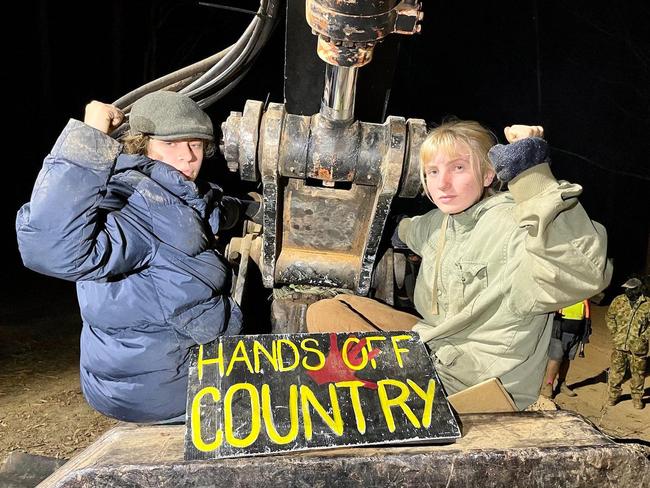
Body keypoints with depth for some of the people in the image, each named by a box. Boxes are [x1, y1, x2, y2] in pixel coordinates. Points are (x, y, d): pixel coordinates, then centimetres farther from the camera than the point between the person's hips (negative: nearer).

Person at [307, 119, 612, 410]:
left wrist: (532, 175, -47)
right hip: (434, 352, 9)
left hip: (476, 384, -8)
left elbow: (581, 273, -45)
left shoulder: (511, 224, -24)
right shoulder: (441, 221, 3)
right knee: (324, 312, 10)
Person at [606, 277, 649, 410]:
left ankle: (637, 397, 27)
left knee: (638, 373, 10)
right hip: (619, 344, 1)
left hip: (638, 346, -1)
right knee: (616, 370, 8)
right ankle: (613, 394, 24)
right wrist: (614, 333, 3)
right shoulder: (618, 301, 1)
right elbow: (609, 317, 11)